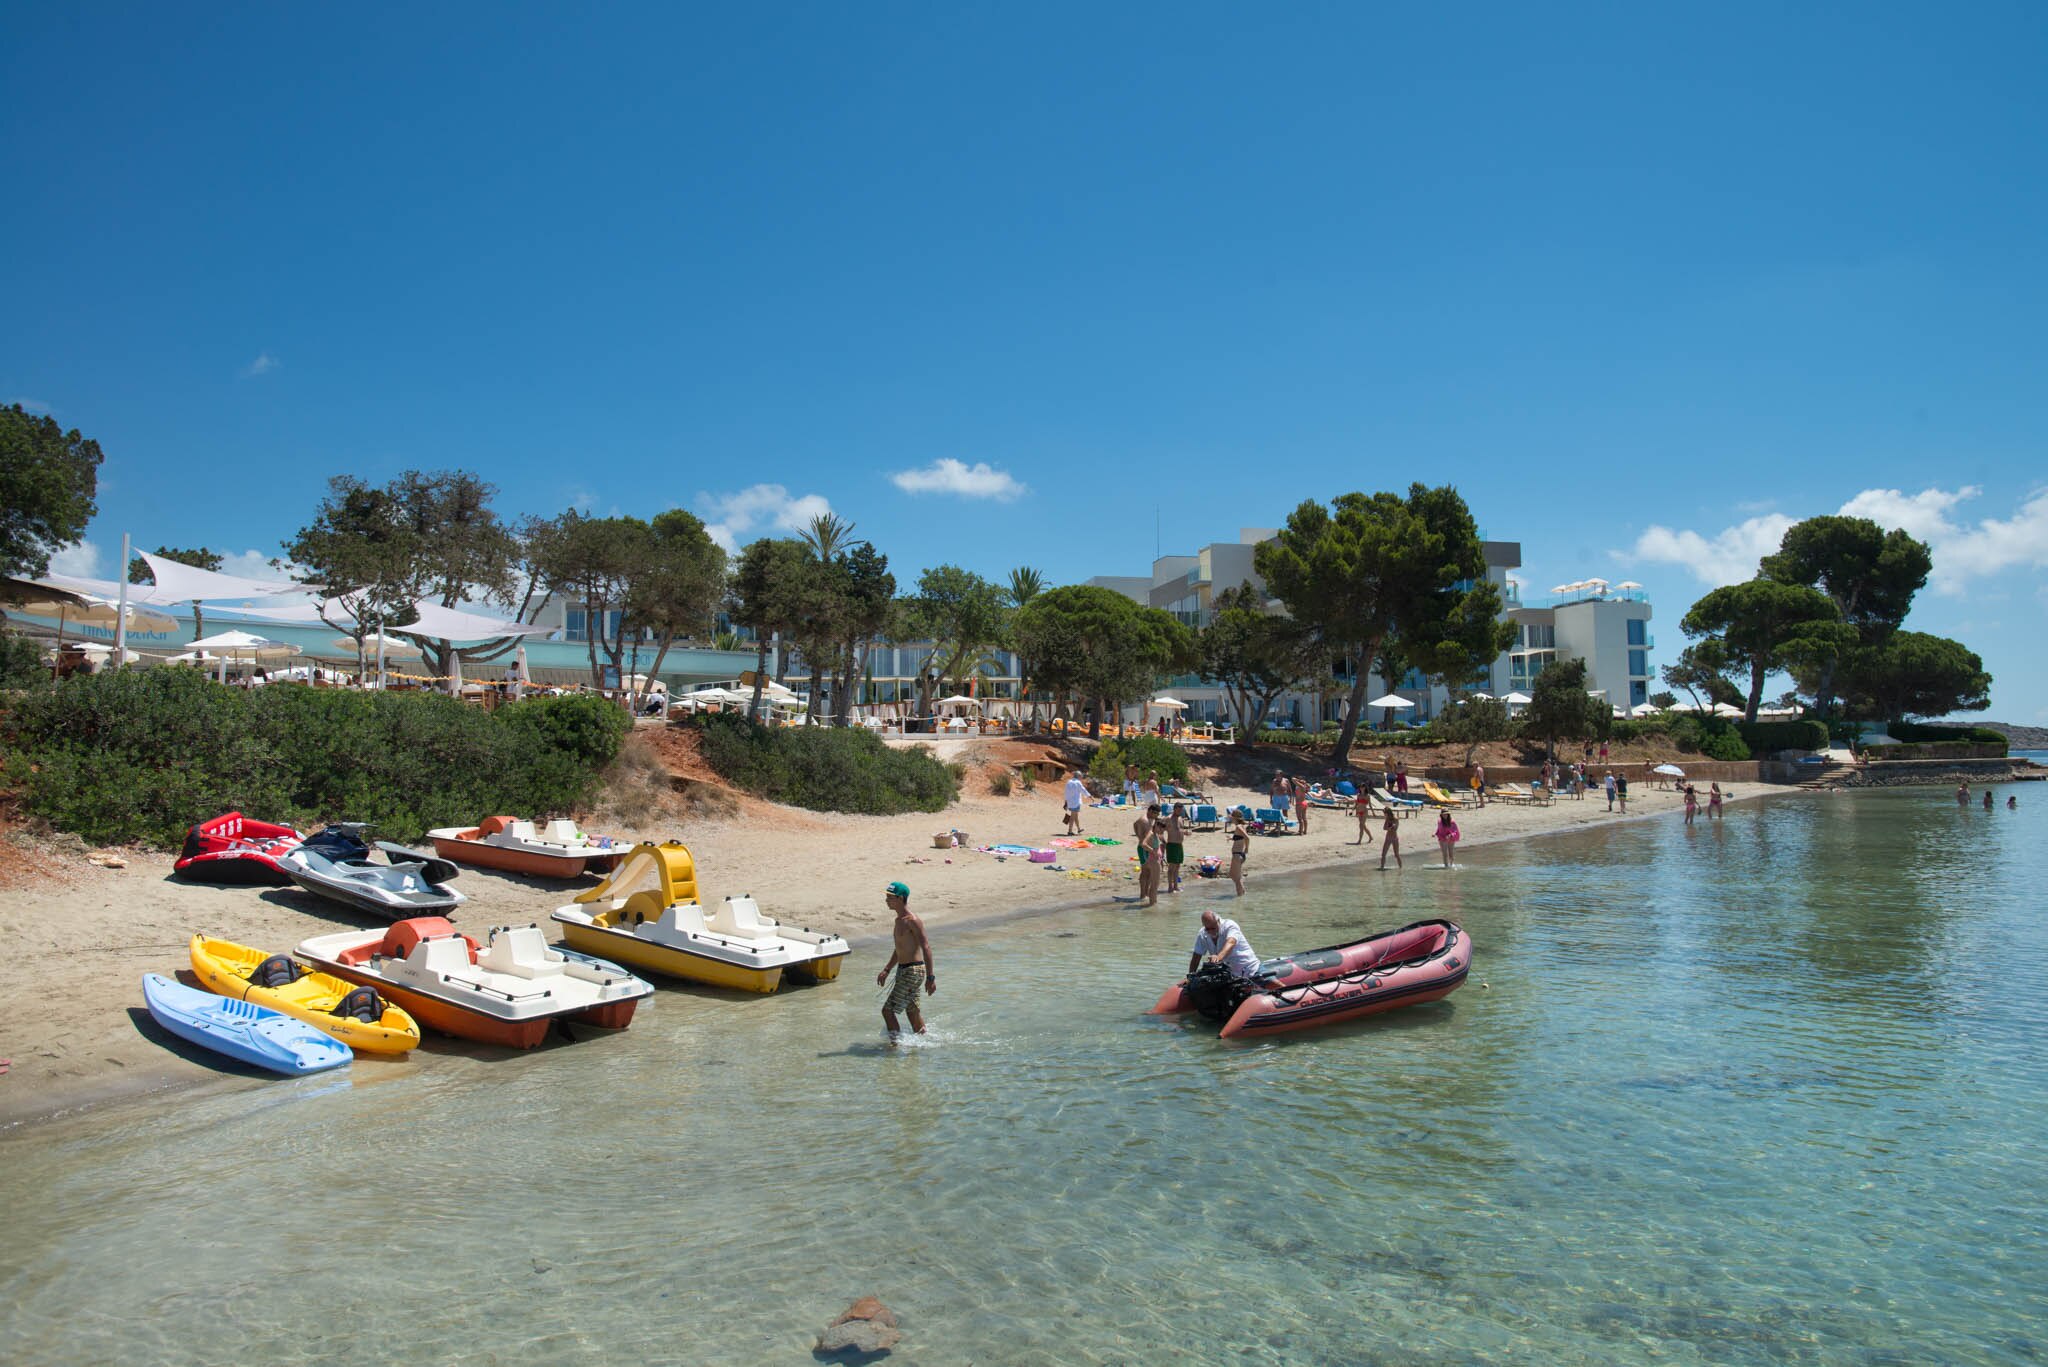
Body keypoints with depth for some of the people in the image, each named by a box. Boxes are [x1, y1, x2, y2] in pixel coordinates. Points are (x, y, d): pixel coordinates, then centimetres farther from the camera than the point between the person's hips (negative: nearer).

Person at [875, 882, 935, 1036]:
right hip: (903, 970, 10)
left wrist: (930, 977, -24)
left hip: (913, 971, -10)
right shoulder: (899, 920, 12)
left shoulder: (912, 921, -18)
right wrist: (886, 970, 24)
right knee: (912, 1010, 20)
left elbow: (926, 948, -21)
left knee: (888, 1010, -9)